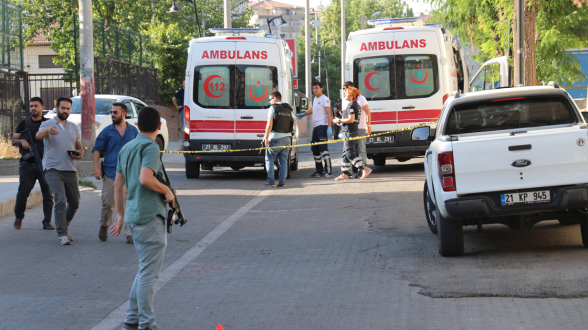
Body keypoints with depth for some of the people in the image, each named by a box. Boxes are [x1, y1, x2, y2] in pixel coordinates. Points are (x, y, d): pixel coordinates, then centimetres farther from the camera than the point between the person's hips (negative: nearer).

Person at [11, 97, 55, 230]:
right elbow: (13, 140, 11)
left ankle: (47, 221, 2)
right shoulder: (24, 123, 10)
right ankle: (18, 217, 21)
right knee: (22, 192, 0)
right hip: (27, 163, 1)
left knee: (48, 194, -4)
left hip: (45, 163, -1)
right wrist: (21, 141, -11)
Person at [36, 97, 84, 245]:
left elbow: (80, 147, 21)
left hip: (70, 170, 5)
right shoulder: (48, 124, 0)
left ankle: (64, 225, 35)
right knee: (60, 200, -17)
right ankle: (62, 234, -15)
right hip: (53, 169, -5)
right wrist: (47, 130, -46)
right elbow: (38, 135, -22)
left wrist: (79, 154, -4)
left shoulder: (74, 127, 16)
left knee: (74, 202, 10)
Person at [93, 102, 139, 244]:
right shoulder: (107, 131, 3)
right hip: (110, 172, 0)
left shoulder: (133, 131, 7)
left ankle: (130, 233, 0)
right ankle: (104, 227, 30)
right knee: (108, 204, 5)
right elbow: (97, 149, 4)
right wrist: (96, 167, -7)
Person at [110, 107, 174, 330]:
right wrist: (166, 190, -10)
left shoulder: (126, 148, 15)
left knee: (145, 270, 18)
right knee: (149, 272, -4)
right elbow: (145, 178, -26)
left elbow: (118, 185, 19)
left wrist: (120, 214, 25)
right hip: (150, 216, -9)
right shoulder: (151, 147, -11)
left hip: (134, 216, 9)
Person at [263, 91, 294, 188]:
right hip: (287, 138, 5)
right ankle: (282, 181, 3)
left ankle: (270, 180, -3)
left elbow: (269, 125, -12)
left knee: (269, 159, 4)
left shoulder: (273, 108, -6)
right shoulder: (288, 109, 13)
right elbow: (293, 124, 15)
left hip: (275, 138, -5)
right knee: (283, 160, 10)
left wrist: (266, 138, -9)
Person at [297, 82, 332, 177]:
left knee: (323, 148, -15)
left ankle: (328, 170, -16)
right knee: (315, 149, 11)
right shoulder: (315, 99, 19)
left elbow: (329, 113, -16)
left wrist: (329, 127, -23)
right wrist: (304, 114, 46)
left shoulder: (324, 99, -9)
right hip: (316, 126, 10)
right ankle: (319, 171, 18)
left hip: (323, 126, -10)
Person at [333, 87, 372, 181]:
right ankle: (344, 173, 16)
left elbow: (351, 120, -22)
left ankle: (365, 169, -17)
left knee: (350, 154, -13)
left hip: (350, 131, -11)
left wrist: (339, 121, -11)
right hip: (352, 131, 11)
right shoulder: (356, 105, 17)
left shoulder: (351, 105, -14)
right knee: (345, 153, 13)